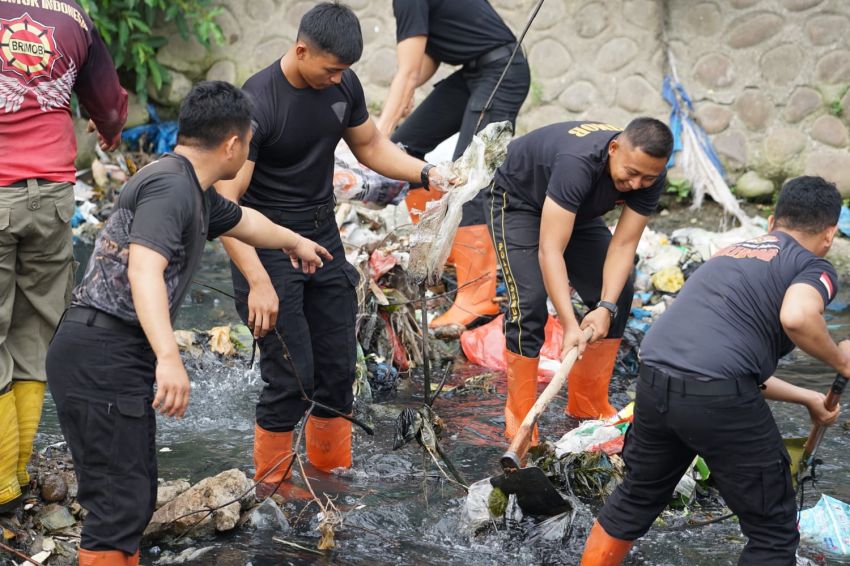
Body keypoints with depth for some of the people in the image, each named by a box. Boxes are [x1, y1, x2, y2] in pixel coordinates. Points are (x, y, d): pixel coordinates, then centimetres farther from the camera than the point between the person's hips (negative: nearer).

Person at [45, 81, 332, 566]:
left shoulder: (194, 191, 17)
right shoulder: (169, 185, -15)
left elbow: (241, 220, 39)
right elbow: (144, 270, -30)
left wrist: (293, 241, 58)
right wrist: (169, 357, -41)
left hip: (121, 358, 10)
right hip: (101, 357, -10)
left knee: (138, 497, 14)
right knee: (120, 504, -10)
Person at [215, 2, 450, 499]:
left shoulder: (343, 85, -3)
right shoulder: (258, 103, -23)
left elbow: (371, 147, 14)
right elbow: (225, 204, -24)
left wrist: (424, 171, -3)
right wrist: (258, 282, -29)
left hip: (325, 241, 6)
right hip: (269, 249, -6)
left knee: (338, 368, 10)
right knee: (292, 377, -7)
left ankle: (331, 470, 26)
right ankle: (271, 485, 11)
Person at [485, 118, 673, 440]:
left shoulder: (649, 177, -24)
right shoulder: (578, 163, -43)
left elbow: (623, 245, -20)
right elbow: (550, 250, -44)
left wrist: (606, 307, -34)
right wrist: (569, 325, -49)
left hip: (577, 209, 7)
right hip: (519, 202, -6)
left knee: (617, 294, -2)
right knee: (531, 301, -21)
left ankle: (588, 403, 10)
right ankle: (519, 419, -9)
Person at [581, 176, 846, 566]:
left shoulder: (729, 254, 29)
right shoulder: (814, 268, 7)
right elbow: (797, 317, -18)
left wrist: (807, 399, 41)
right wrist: (839, 361, 1)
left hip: (653, 382, 7)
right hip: (717, 397, -6)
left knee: (637, 498, 30)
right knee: (774, 534, 12)